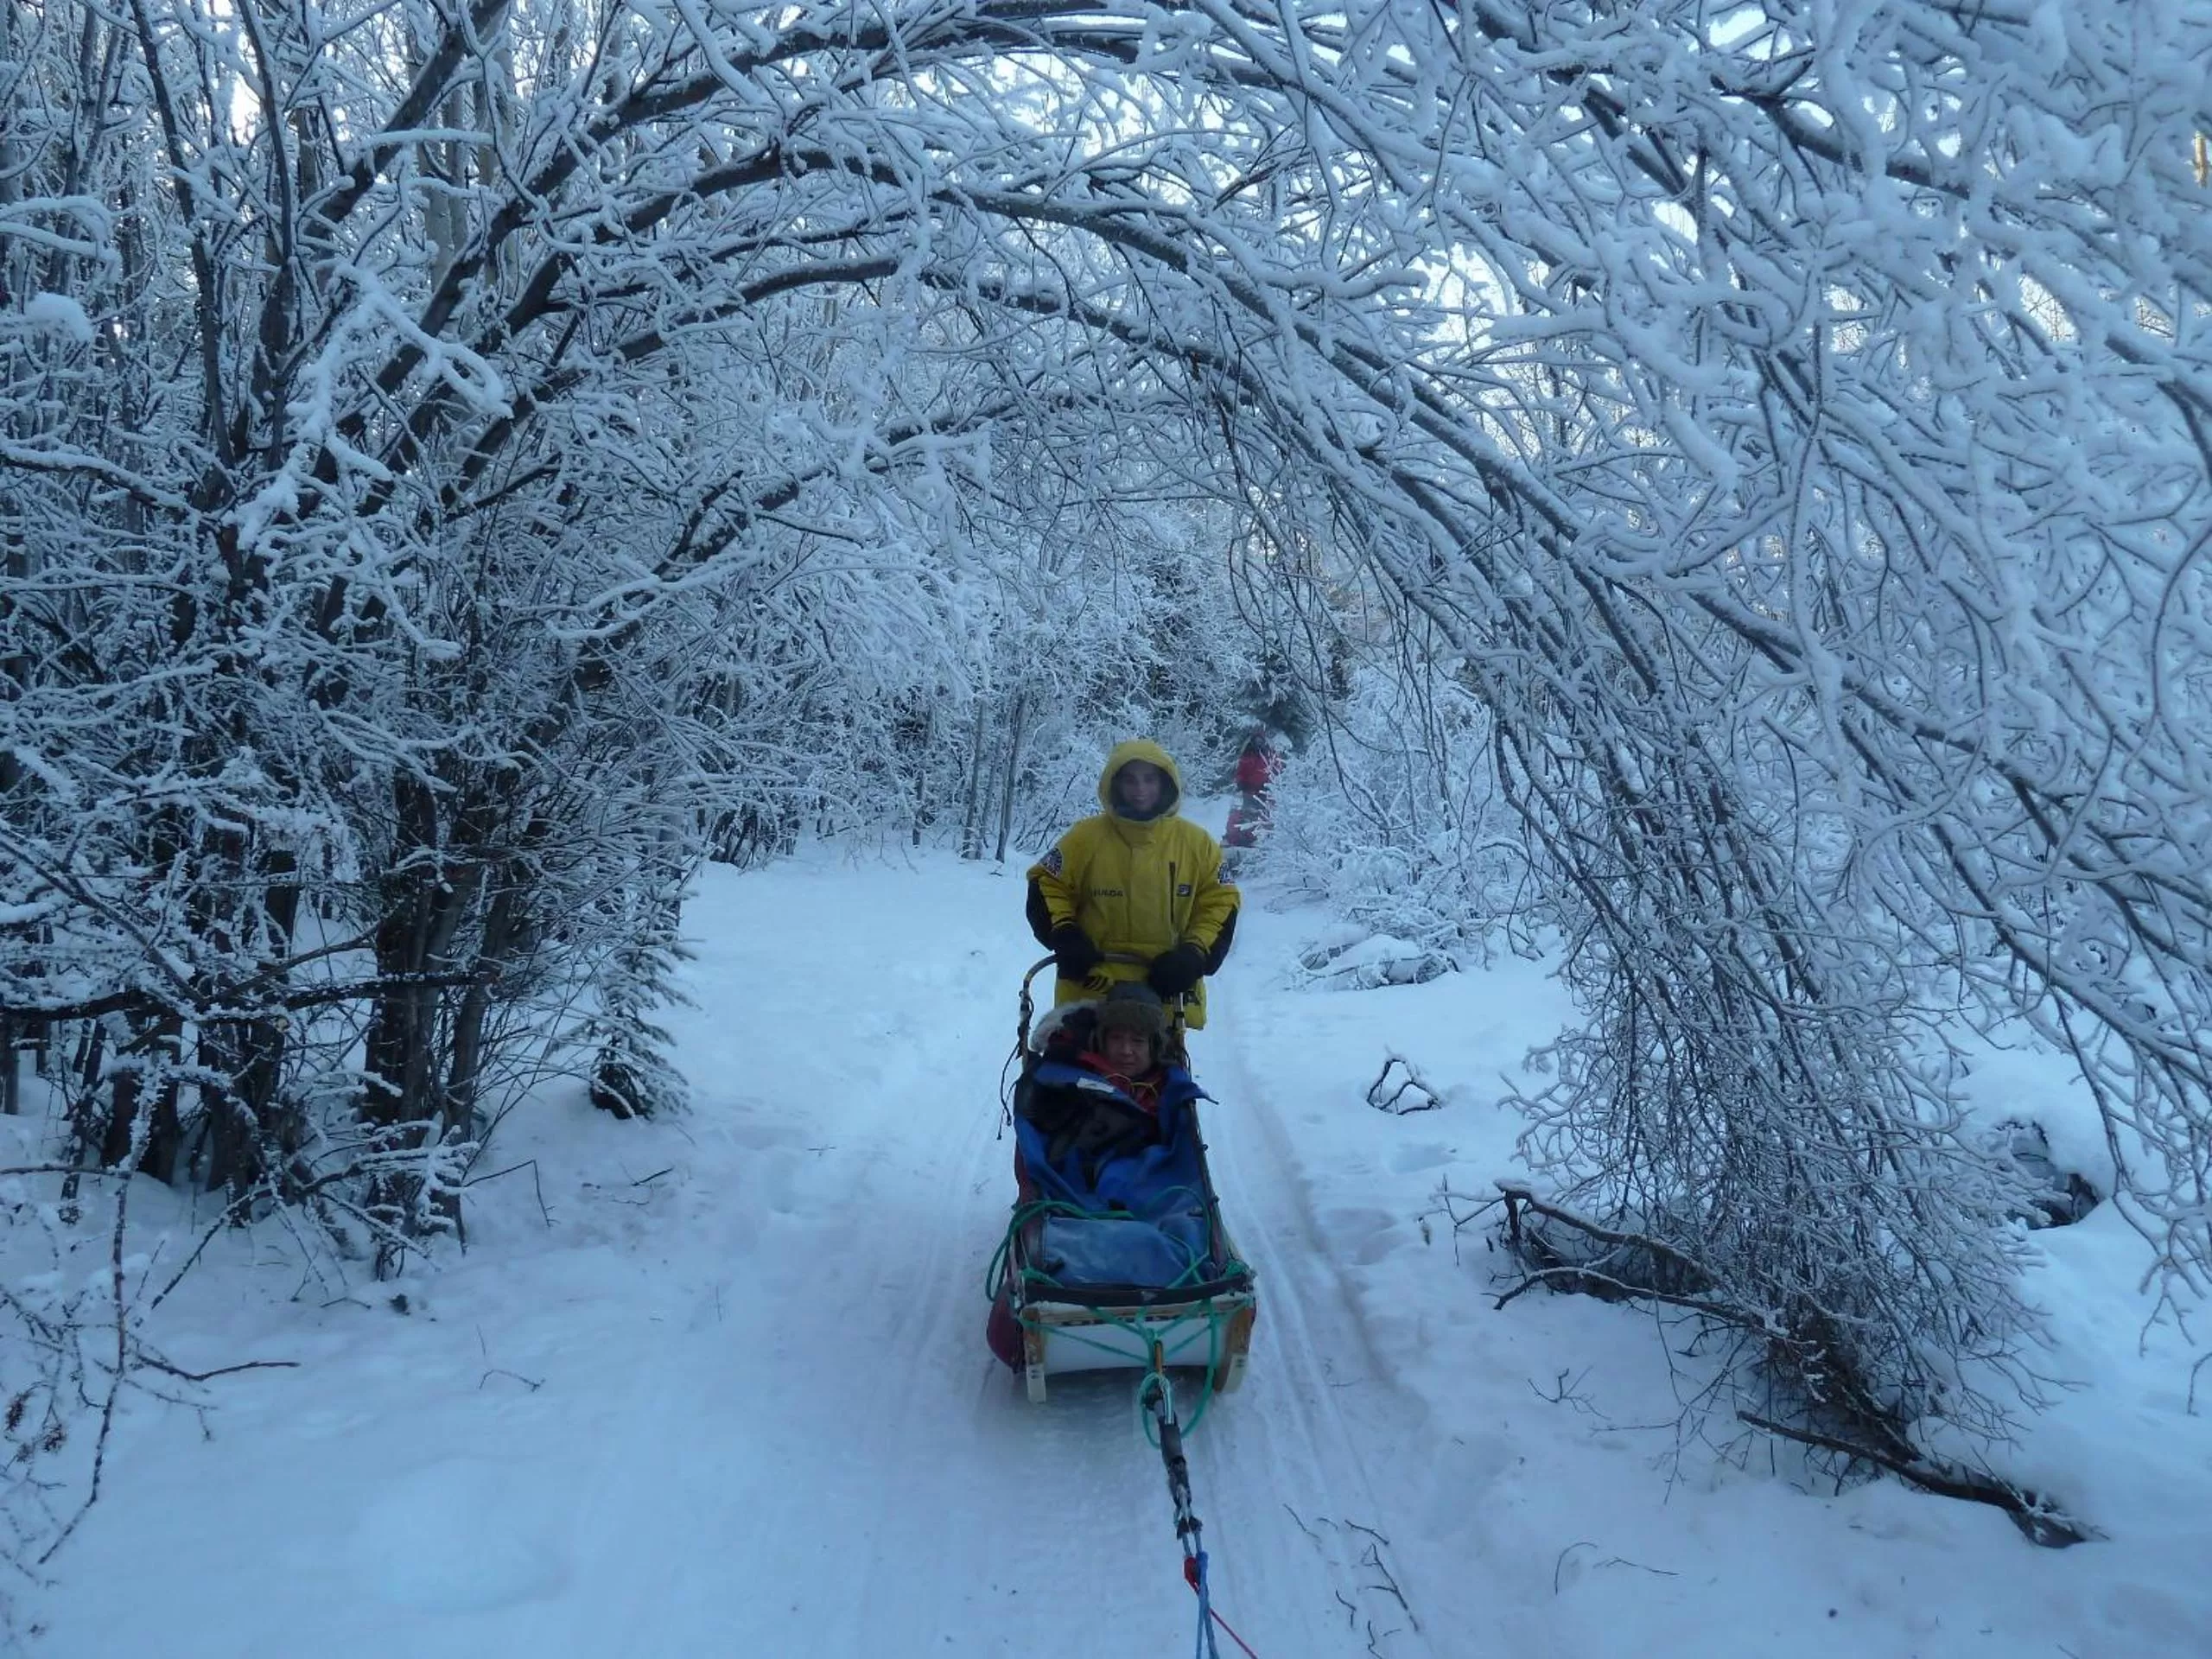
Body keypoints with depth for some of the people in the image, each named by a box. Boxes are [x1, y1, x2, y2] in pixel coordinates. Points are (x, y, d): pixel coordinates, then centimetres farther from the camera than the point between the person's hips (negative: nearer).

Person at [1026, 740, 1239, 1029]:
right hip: (1089, 992, -1)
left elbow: (1220, 903, 6)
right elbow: (1046, 886, 4)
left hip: (1166, 991, 2)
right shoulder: (1085, 837, -3)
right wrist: (1064, 937, -11)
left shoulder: (1196, 843, 2)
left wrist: (1194, 954, -9)